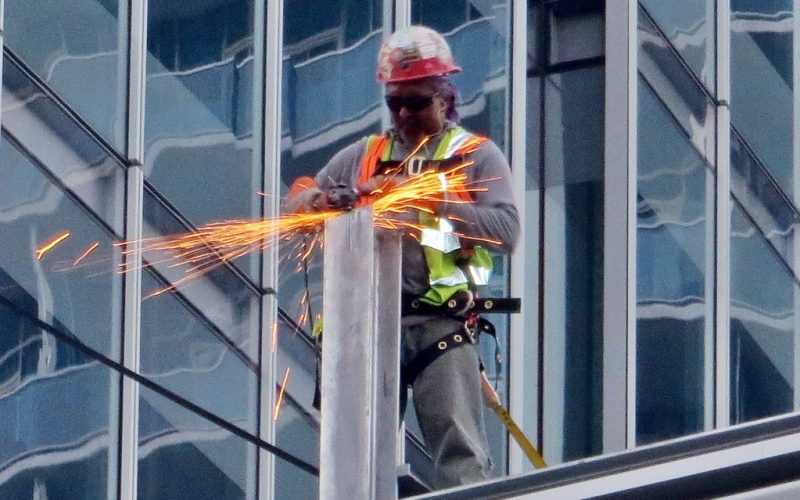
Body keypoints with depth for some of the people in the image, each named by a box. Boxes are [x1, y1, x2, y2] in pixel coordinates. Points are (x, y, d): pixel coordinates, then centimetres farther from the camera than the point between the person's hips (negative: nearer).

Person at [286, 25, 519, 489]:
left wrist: (438, 203, -16)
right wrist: (324, 199, -6)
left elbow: (505, 230, -7)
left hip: (440, 324, -4)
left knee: (461, 455, -11)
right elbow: (299, 203, 17)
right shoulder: (363, 156, 19)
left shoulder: (476, 156, 7)